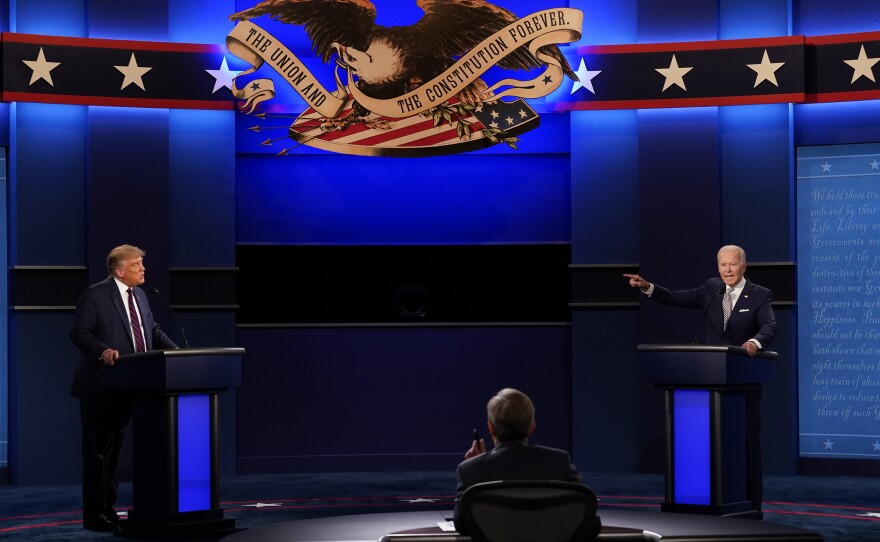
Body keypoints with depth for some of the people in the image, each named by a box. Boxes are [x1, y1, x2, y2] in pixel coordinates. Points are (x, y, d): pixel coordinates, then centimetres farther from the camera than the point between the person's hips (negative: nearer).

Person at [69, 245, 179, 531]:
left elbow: (153, 329, 16)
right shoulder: (95, 295, -10)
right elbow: (78, 332, -15)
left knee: (114, 451, 14)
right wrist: (102, 350, -31)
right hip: (100, 387, -7)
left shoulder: (139, 295, 13)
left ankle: (108, 509, 22)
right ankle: (94, 516, 4)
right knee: (98, 452, -1)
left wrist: (176, 351, 1)